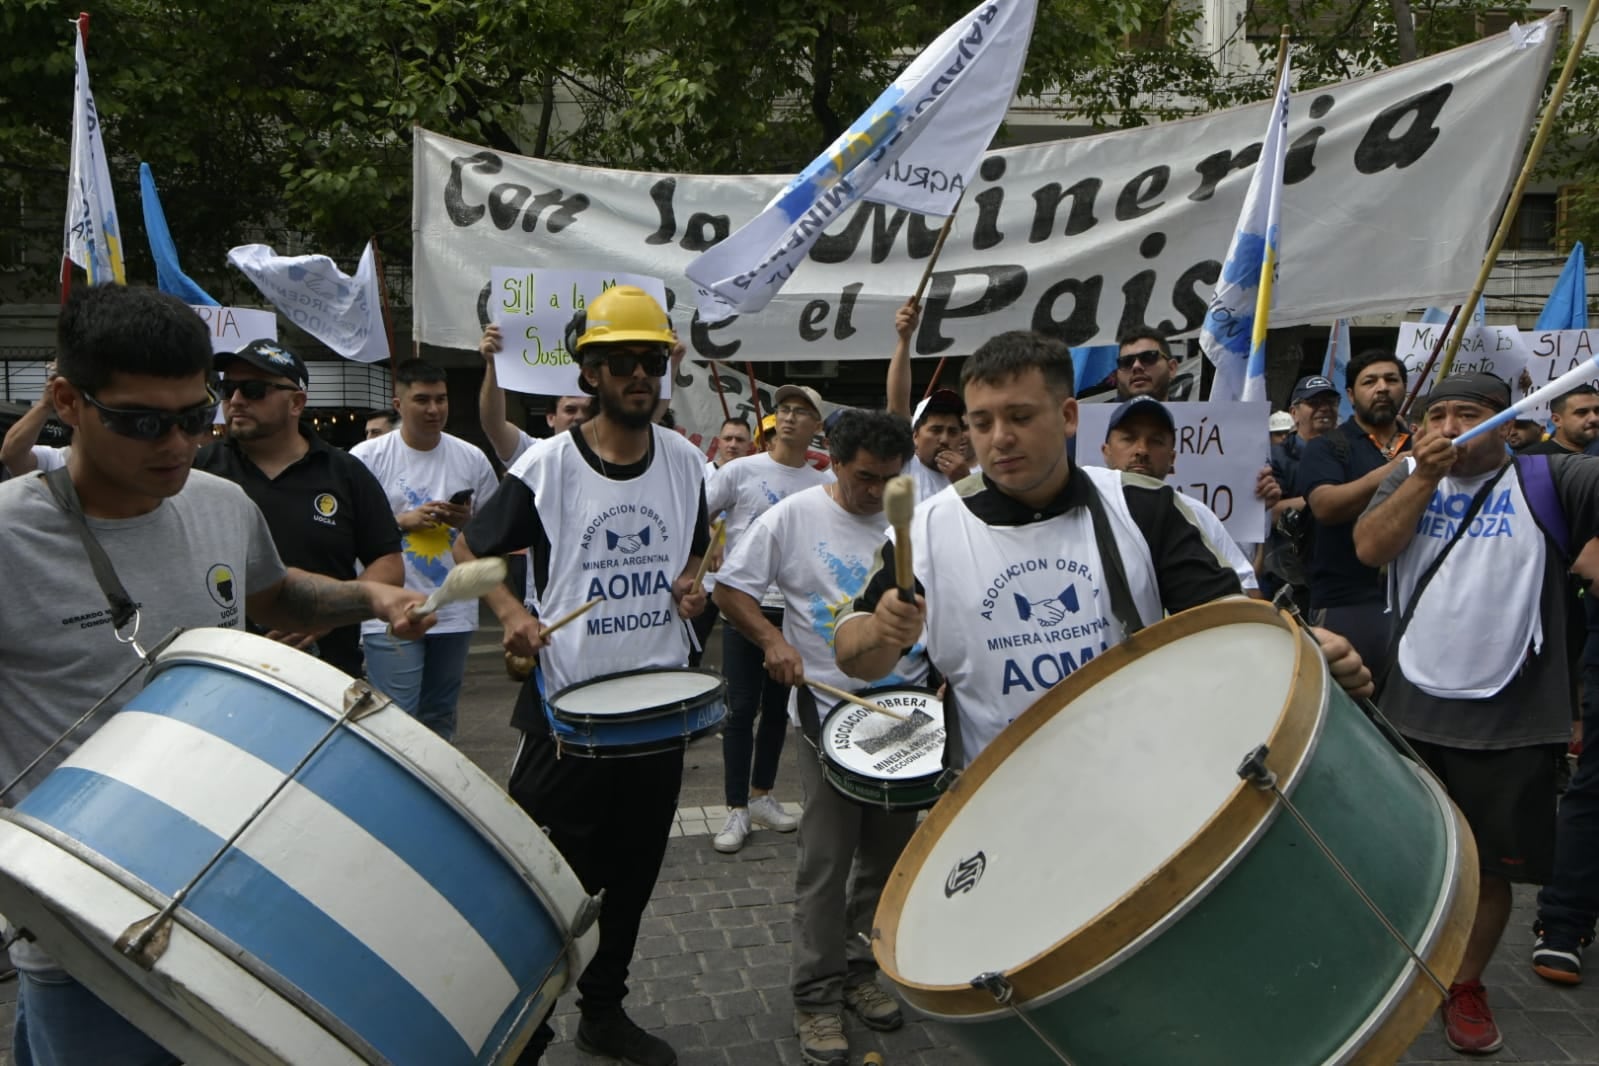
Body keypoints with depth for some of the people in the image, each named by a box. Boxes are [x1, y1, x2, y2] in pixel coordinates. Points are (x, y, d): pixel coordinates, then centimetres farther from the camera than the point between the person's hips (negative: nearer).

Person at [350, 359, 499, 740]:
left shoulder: (472, 459, 6)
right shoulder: (367, 457, -3)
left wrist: (467, 521, -9)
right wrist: (404, 520, -15)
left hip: (454, 612, 4)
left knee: (440, 717, 15)